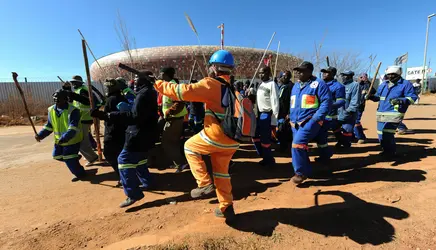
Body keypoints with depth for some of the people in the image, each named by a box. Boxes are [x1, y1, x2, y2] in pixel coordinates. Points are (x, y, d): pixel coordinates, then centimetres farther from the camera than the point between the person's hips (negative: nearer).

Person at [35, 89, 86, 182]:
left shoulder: (73, 110, -22)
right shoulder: (51, 110, 0)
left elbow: (73, 128, -30)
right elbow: (49, 126, 9)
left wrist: (63, 138, -40)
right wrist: (40, 135, -5)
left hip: (72, 140, -7)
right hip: (59, 140, 8)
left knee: (69, 160, -4)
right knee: (57, 156, 18)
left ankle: (80, 174, 18)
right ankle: (74, 157, 43)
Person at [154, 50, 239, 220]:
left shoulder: (211, 84, -9)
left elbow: (183, 91, -13)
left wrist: (158, 84, 0)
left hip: (215, 136, -7)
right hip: (232, 141, 7)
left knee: (190, 147, 19)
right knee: (221, 171, 21)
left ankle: (204, 184, 13)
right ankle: (226, 208, 29)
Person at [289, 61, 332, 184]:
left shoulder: (318, 84, -5)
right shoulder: (296, 86, 16)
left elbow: (326, 102, -12)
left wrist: (315, 118, -19)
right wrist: (292, 119, 13)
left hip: (310, 121, -8)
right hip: (296, 123, 8)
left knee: (298, 143, -20)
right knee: (301, 147, 13)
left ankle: (300, 172, -4)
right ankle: (307, 171, 30)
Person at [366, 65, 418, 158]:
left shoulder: (406, 84, -3)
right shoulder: (383, 84, 16)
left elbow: (413, 97, -8)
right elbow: (378, 96, 24)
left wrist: (400, 100, -26)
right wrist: (371, 96, 2)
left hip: (394, 114, -7)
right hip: (381, 113, 7)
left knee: (387, 134, -12)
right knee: (381, 134, 11)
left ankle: (391, 152, 7)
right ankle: (386, 151, 30)